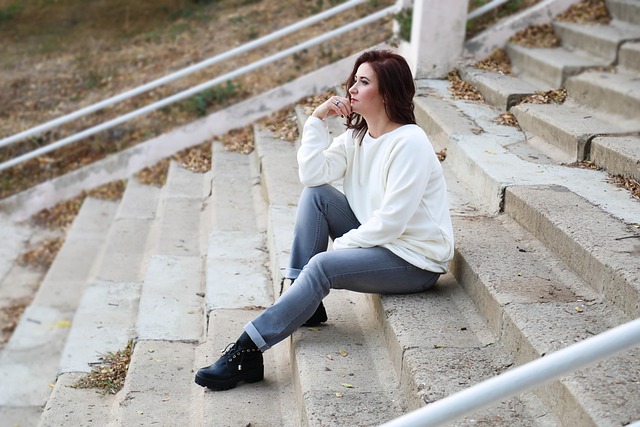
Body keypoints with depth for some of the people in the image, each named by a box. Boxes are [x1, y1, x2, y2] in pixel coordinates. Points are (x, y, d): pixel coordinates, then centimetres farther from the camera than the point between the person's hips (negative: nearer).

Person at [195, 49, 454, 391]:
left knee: (322, 267, -28)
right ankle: (305, 303, -7)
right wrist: (317, 119, -9)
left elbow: (390, 222, -23)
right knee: (315, 195, -7)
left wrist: (339, 245, -15)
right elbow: (312, 174, -5)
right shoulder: (357, 136, 7)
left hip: (416, 260, -8)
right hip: (377, 238, 8)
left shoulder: (409, 143, -19)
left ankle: (247, 350, -25)